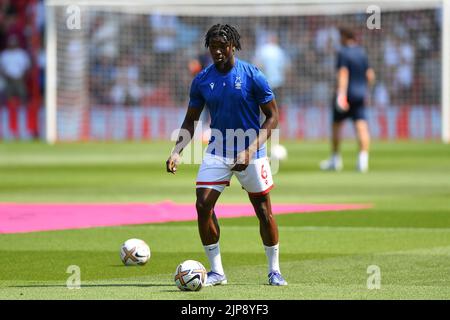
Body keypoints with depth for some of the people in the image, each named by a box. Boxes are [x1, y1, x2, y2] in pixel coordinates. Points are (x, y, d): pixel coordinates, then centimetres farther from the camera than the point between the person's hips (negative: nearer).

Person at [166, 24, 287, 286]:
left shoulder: (252, 75, -11)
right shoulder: (202, 80, -1)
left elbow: (272, 116, -8)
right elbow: (191, 121, 8)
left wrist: (250, 150, -18)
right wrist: (177, 151, -8)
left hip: (251, 153, -3)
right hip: (218, 150, 3)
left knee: (264, 212, 2)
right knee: (203, 206, -11)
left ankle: (274, 271, 18)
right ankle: (217, 272, 0)